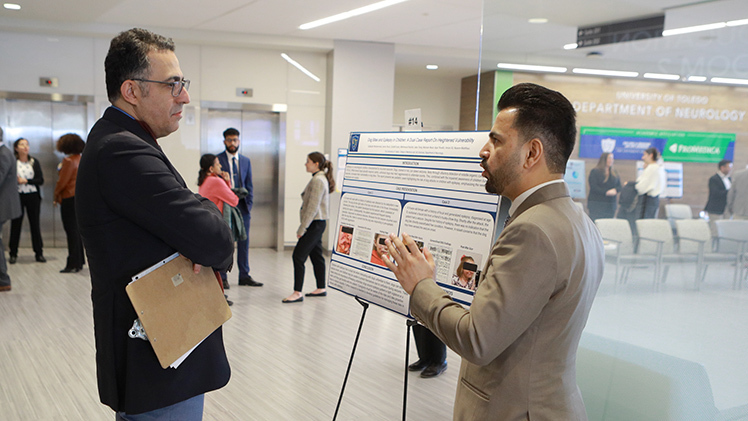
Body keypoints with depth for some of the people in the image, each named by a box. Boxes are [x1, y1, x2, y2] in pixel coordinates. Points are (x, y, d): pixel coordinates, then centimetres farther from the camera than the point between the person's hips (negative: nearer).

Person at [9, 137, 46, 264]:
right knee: (16, 224, 3)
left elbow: (41, 180, 1)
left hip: (33, 196, 2)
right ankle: (13, 254, 12)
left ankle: (39, 253, 10)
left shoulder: (34, 162, 6)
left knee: (35, 224, 4)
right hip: (17, 196, -2)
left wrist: (26, 181, -10)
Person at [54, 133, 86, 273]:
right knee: (77, 230, 15)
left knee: (71, 231, -4)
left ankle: (73, 264, 0)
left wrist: (56, 195, 2)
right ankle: (79, 261, 21)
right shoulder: (82, 159, 10)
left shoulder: (68, 161, -14)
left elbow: (62, 182, -14)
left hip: (69, 198, -8)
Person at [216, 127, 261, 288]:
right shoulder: (217, 160, -1)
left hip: (242, 206, 4)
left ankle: (244, 276, 15)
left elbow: (249, 185, 14)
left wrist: (249, 205, 5)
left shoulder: (246, 161, 13)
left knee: (244, 242, 7)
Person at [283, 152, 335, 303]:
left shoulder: (318, 180, -17)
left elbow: (312, 208, -22)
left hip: (315, 224, -10)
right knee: (316, 256, 15)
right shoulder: (320, 179, 15)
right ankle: (321, 288, 23)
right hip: (317, 224, 10)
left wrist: (302, 228, -20)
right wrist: (304, 227, 19)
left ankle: (297, 293, -8)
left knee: (298, 256, -10)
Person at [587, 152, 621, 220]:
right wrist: (606, 192, -17)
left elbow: (619, 186, 13)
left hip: (611, 205, 5)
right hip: (596, 203, -5)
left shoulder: (614, 173, 17)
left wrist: (615, 190, -11)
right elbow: (593, 187, -10)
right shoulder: (595, 171, -1)